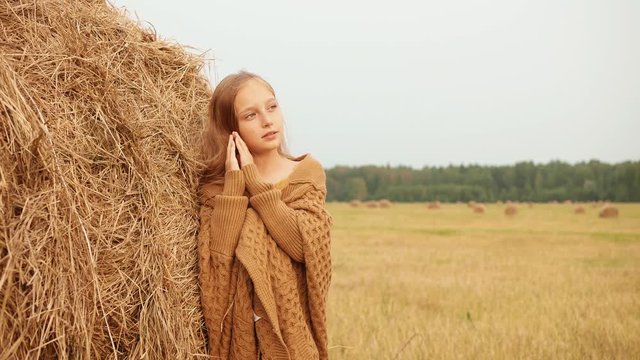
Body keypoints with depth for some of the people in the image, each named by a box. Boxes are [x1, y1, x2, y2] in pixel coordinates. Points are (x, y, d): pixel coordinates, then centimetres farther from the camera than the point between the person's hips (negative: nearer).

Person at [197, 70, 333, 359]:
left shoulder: (307, 173, -1)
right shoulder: (215, 184, -1)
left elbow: (304, 246, -16)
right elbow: (215, 260, -15)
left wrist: (254, 181, -14)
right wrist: (233, 184, -16)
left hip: (291, 326, 0)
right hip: (236, 328, 0)